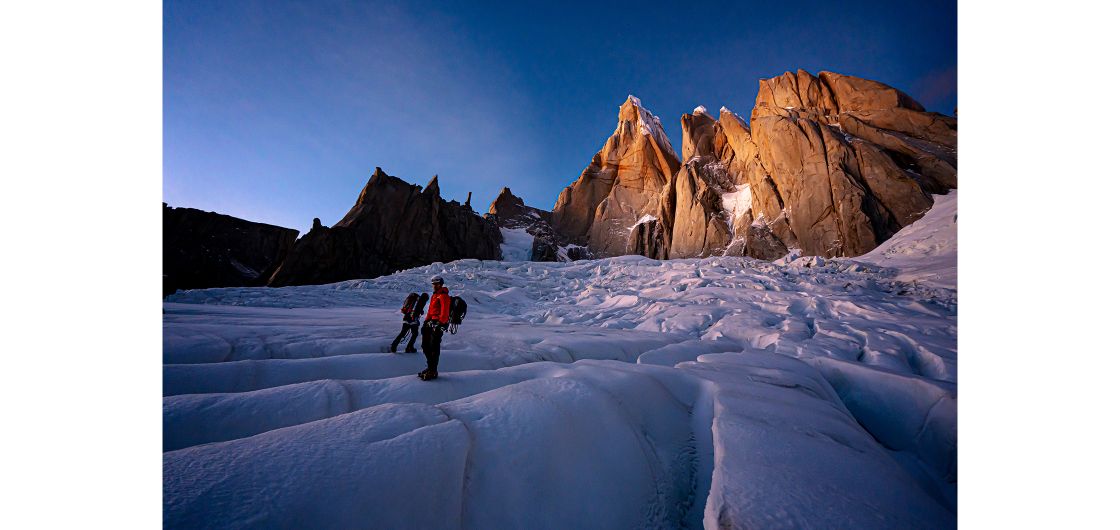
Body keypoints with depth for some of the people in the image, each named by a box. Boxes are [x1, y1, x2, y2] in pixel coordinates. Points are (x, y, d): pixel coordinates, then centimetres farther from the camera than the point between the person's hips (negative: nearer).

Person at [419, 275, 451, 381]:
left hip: (438, 323, -10)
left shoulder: (443, 296, -11)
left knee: (433, 347, -8)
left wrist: (440, 324, -24)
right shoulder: (435, 295, 19)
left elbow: (444, 313, -19)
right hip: (431, 322, 10)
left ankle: (433, 371, -2)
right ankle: (430, 367, 22)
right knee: (425, 345, 11)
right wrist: (426, 321, 21)